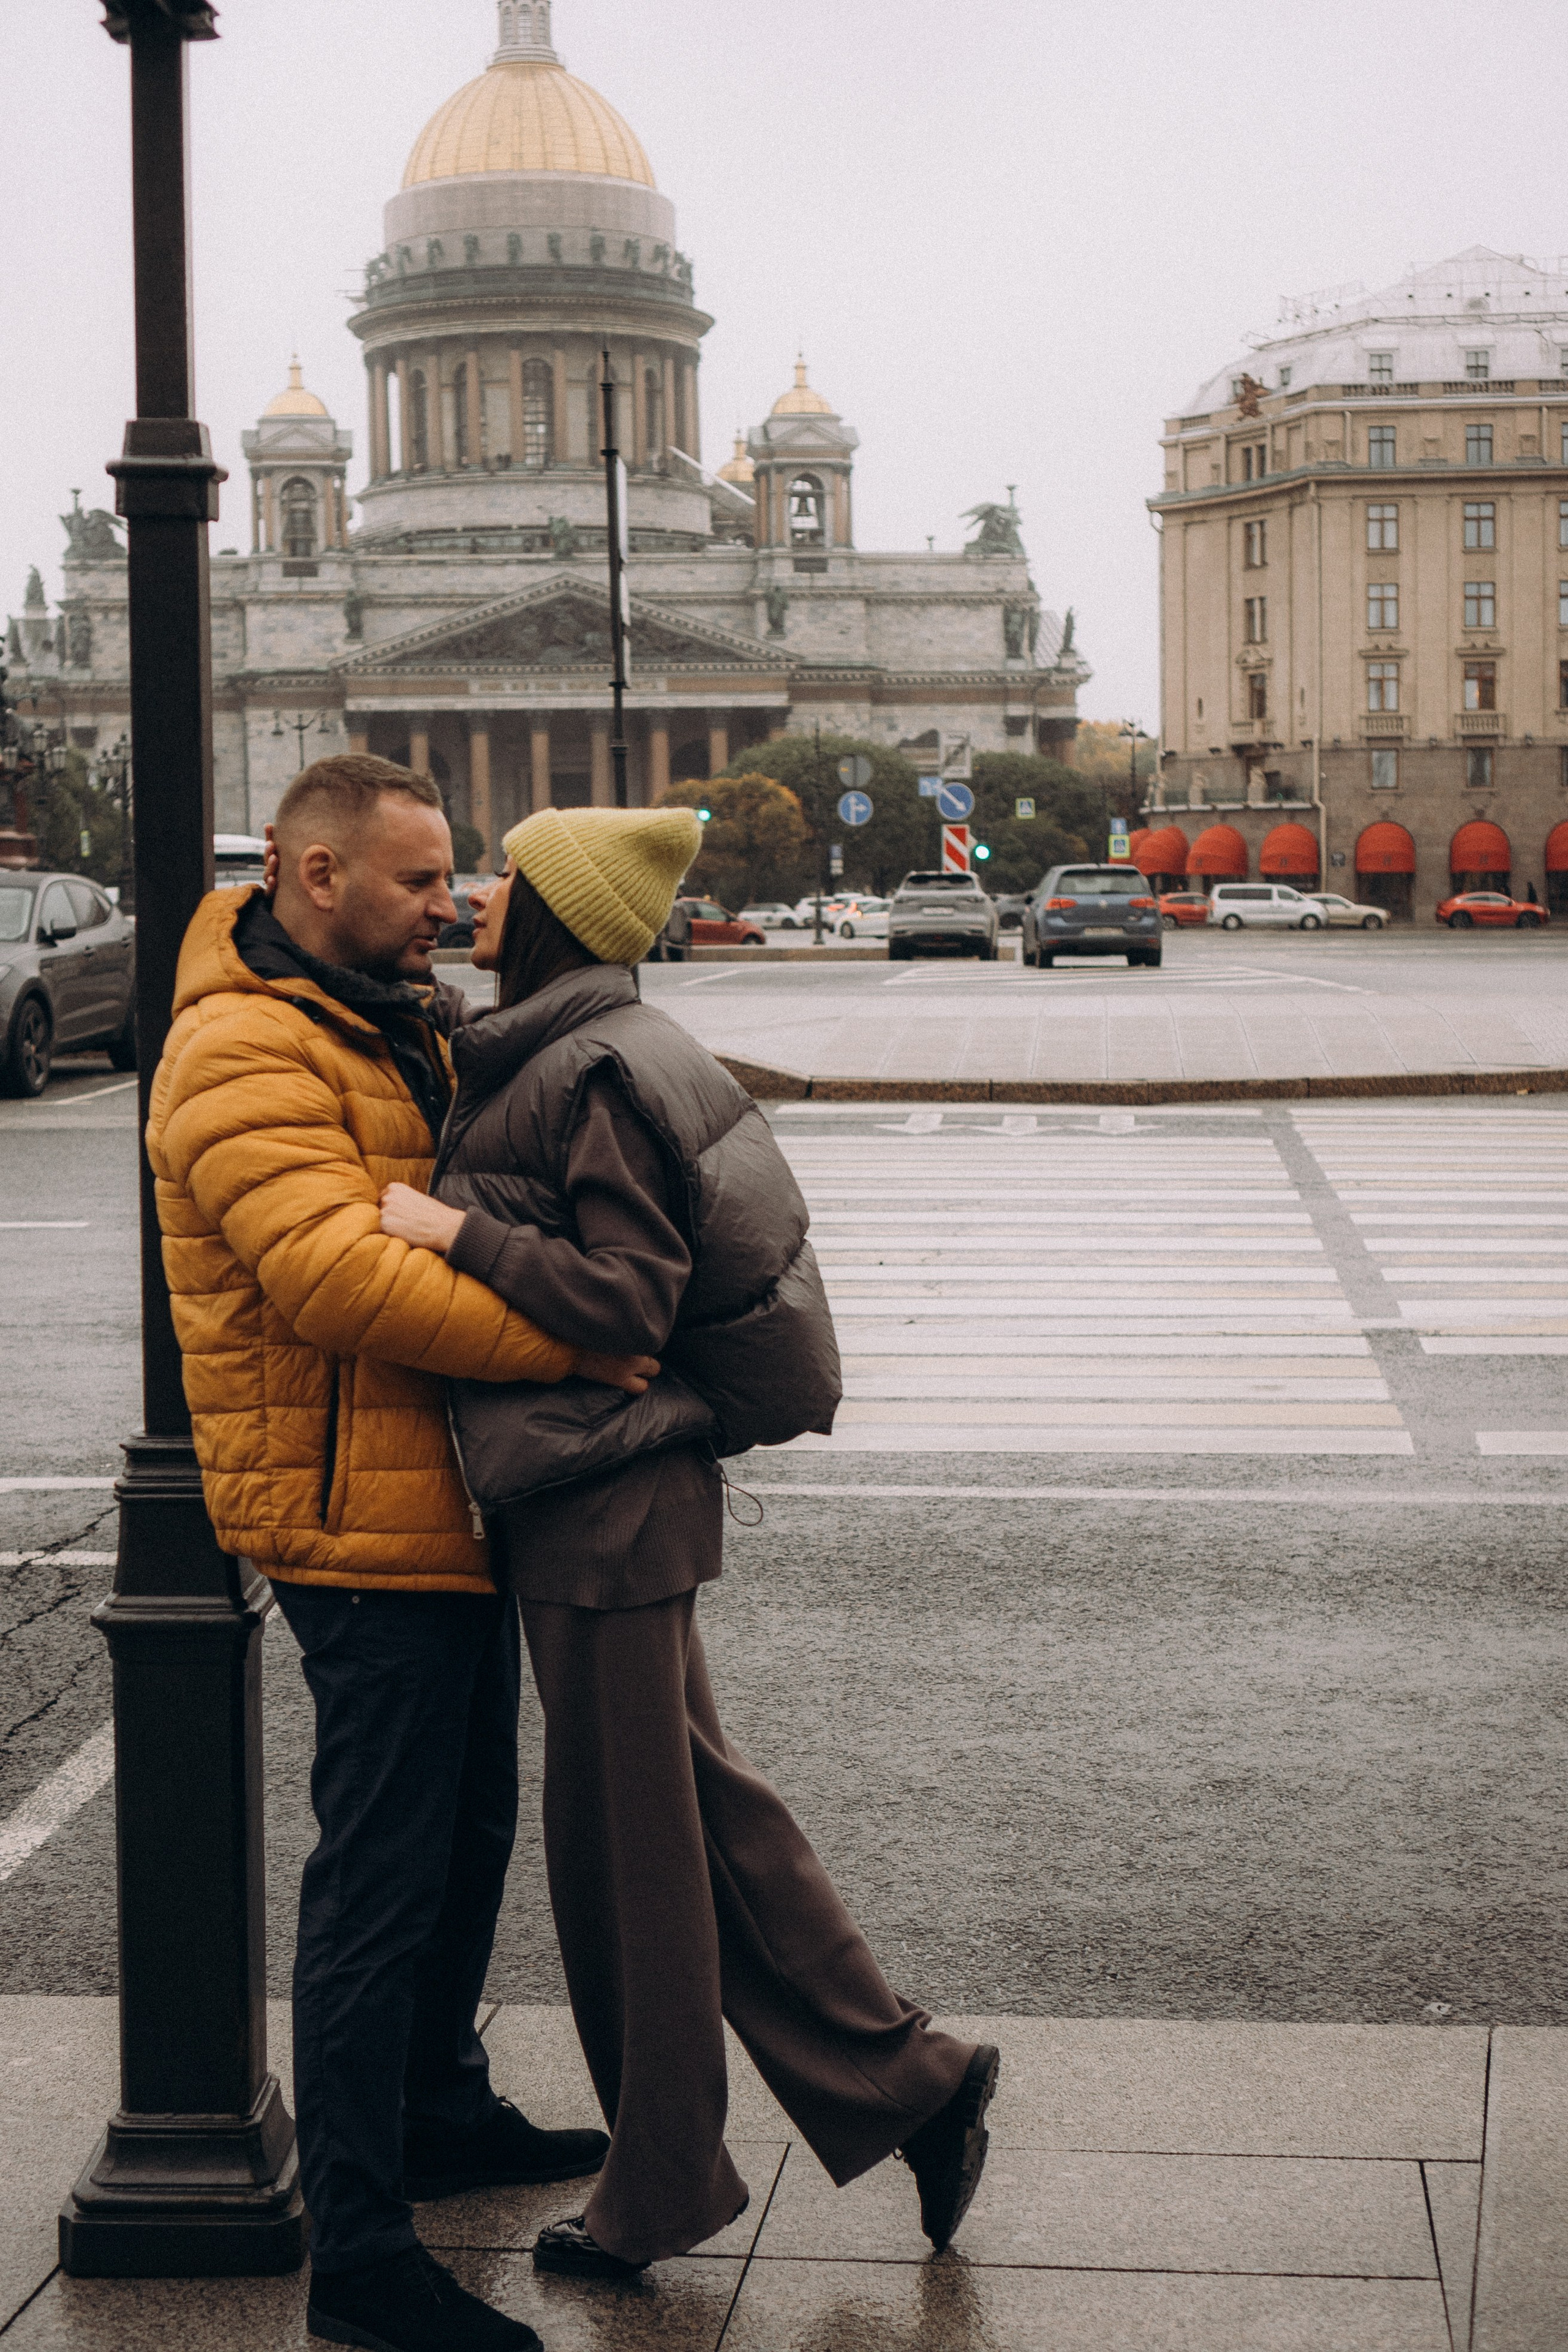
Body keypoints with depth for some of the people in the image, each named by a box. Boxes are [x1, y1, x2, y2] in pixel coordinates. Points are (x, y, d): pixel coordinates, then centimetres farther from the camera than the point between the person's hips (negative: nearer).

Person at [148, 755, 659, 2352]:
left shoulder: (394, 1024, 15)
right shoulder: (244, 1054, -18)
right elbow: (339, 1276, -29)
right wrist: (574, 1347, -27)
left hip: (449, 1502, 10)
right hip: (365, 1521, -10)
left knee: (468, 1829, 22)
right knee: (380, 1876, -7)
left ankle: (439, 2114, 41)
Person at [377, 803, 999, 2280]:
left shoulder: (598, 1077, -17)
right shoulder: (555, 1059, 13)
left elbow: (628, 1297, -21)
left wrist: (459, 1232, -24)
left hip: (604, 1505, -10)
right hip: (611, 1493, 10)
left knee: (629, 1842, 3)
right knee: (698, 1812, 16)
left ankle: (656, 2197, 17)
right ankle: (904, 2082, 24)